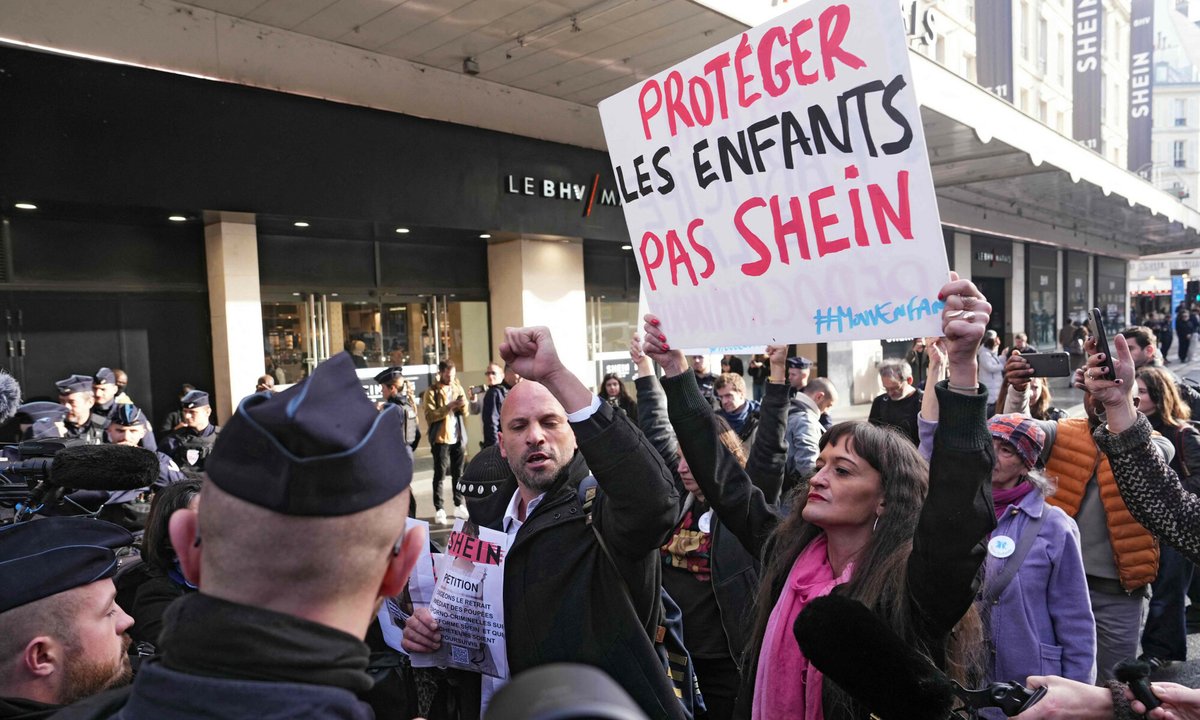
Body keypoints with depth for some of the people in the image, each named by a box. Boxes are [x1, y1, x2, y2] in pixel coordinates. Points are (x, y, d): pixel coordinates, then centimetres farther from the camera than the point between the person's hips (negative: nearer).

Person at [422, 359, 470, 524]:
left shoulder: (458, 389, 12)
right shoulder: (432, 391, -3)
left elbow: (465, 413, 10)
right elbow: (430, 415, -14)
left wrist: (463, 405, -11)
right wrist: (448, 407, -22)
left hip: (458, 437, 4)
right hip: (440, 438, -4)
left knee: (458, 473, 9)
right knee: (439, 474, -2)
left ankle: (459, 506, 18)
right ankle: (439, 509, 3)